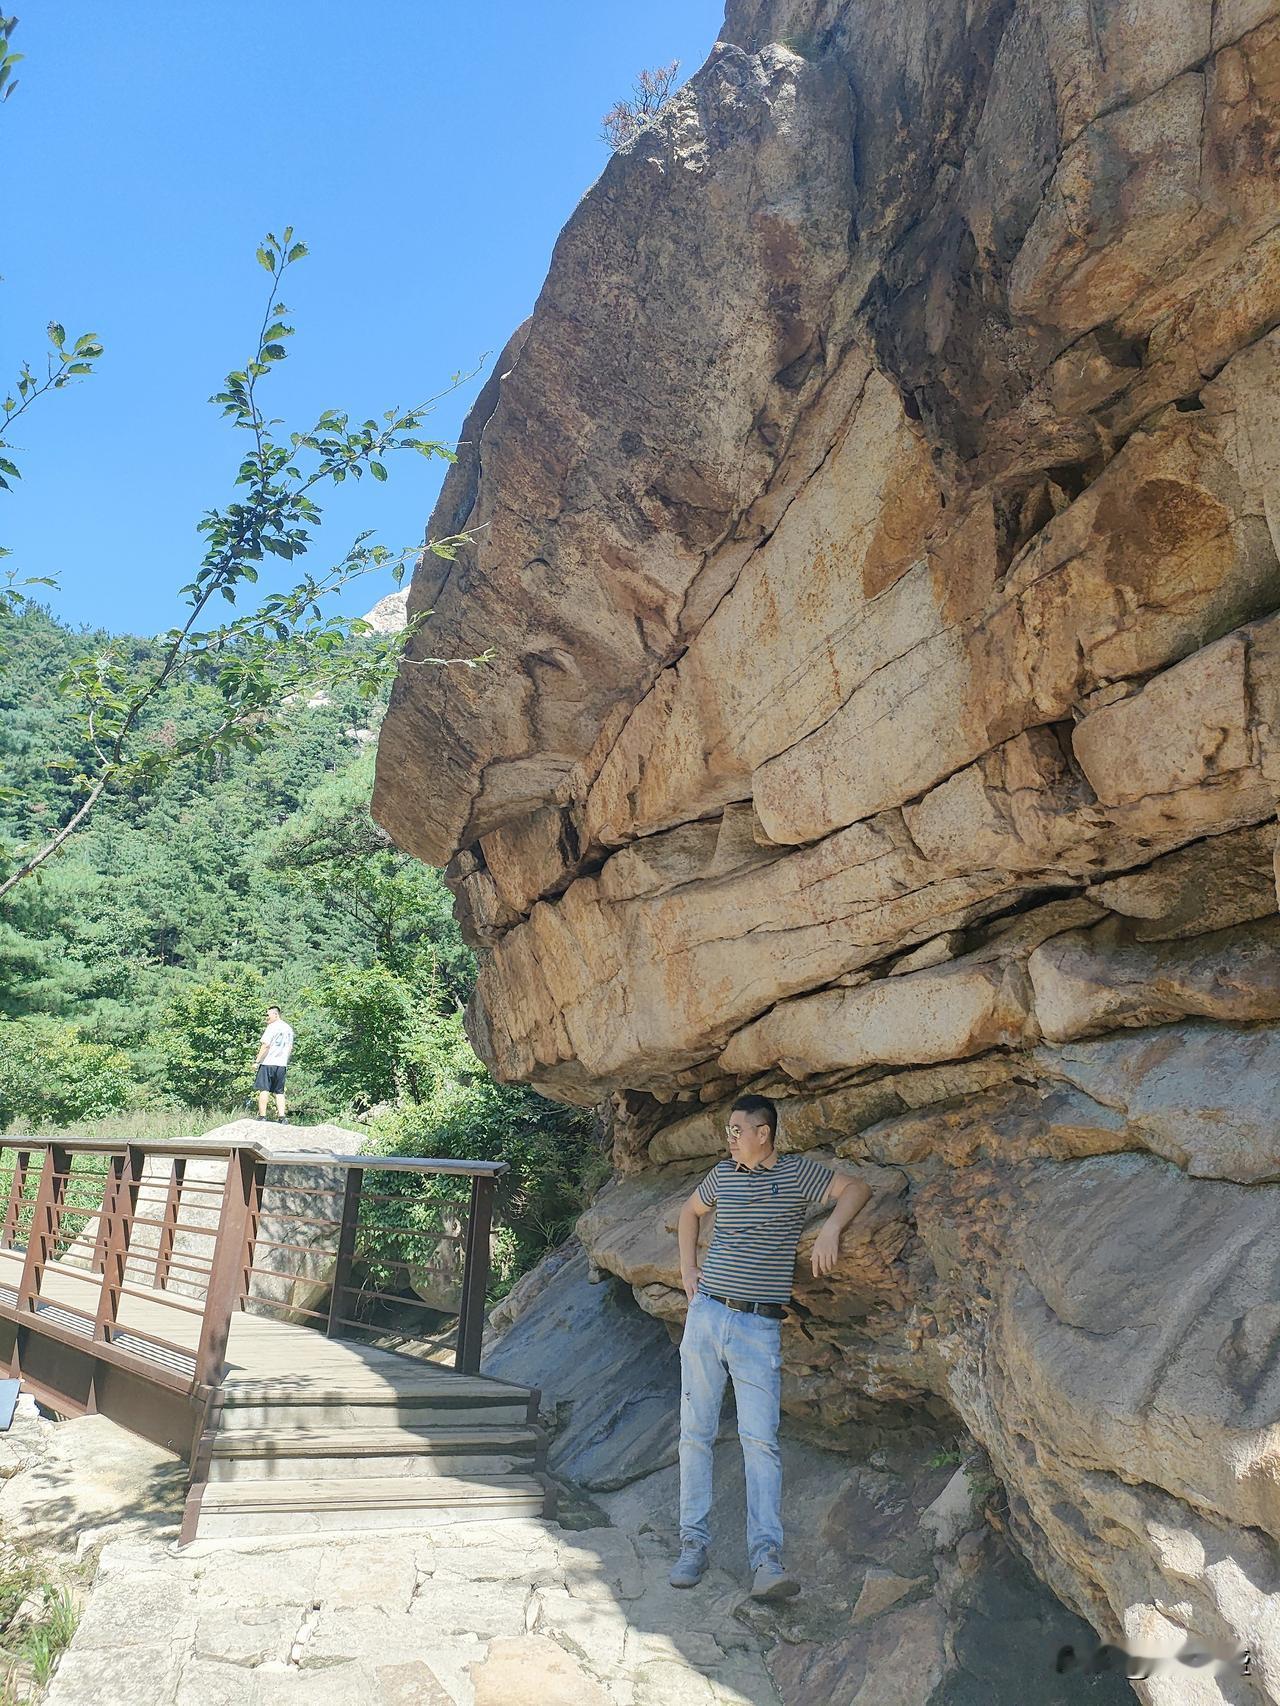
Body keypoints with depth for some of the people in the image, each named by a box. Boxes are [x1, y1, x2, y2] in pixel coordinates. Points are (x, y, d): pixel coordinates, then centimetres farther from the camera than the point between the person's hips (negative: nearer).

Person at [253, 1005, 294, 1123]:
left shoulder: (272, 1027, -9)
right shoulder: (289, 1029, 14)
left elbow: (265, 1045, -16)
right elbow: (290, 1048, 18)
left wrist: (257, 1061, -11)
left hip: (268, 1063, -7)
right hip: (281, 1064, 7)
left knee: (263, 1090, -2)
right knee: (279, 1092, 9)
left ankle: (262, 1117, -4)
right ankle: (281, 1117, 3)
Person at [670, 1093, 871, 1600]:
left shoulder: (798, 1171, -2)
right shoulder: (723, 1174, 9)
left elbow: (856, 1189, -4)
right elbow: (690, 1212, 26)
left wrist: (830, 1229, -21)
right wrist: (687, 1269, 14)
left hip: (759, 1328, -4)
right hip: (705, 1315, 4)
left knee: (760, 1441, -10)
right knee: (695, 1434, 5)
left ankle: (767, 1562, -10)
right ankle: (693, 1546, 13)